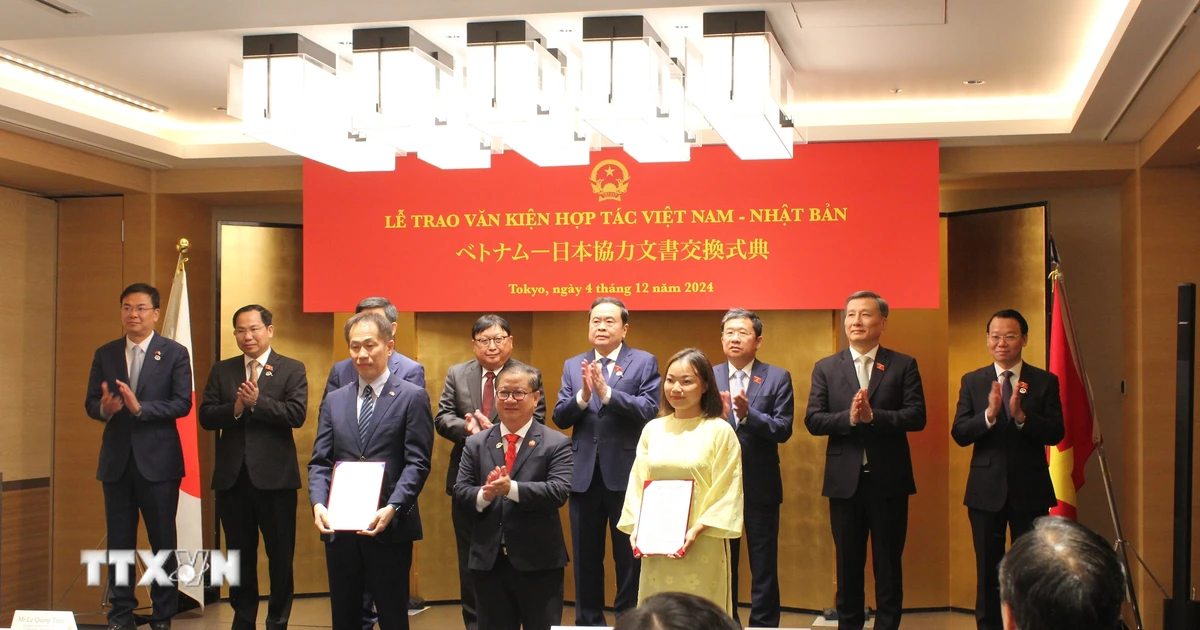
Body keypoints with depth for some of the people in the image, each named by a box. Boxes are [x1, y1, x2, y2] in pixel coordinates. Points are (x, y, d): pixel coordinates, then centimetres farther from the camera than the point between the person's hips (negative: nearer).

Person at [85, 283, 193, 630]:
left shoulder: (175, 353, -2)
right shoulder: (105, 354, 8)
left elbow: (182, 404, -10)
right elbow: (91, 403, 6)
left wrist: (140, 408, -22)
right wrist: (104, 408, -17)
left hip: (158, 460, -3)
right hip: (116, 459, 3)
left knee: (163, 542, 4)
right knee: (119, 542, 9)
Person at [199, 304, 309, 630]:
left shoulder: (292, 369, 0)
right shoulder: (222, 371, 9)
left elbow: (297, 414, -13)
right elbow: (206, 416, 1)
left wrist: (257, 402, -20)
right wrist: (234, 408, -16)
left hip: (275, 477, -3)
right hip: (232, 477, 3)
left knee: (281, 555, 4)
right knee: (240, 554, 13)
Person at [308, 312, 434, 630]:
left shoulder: (412, 397, -1)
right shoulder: (334, 401, 12)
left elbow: (417, 463, -8)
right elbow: (320, 462, 7)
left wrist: (392, 508, -22)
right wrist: (318, 503, -11)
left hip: (391, 528, -4)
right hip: (339, 527, 4)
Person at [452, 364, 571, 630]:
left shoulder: (556, 444, -2)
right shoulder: (475, 443, 8)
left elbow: (559, 491, -16)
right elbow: (459, 493, 2)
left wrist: (512, 489, -27)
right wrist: (484, 495, -20)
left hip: (539, 562, -3)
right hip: (489, 561, 3)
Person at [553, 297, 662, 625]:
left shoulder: (644, 362, -1)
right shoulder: (572, 366, 9)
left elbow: (650, 409, -14)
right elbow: (559, 417, 1)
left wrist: (607, 393, -24)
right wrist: (582, 396, -17)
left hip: (626, 473, -3)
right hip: (584, 474, 3)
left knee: (629, 555, 6)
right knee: (586, 556, 12)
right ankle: (588, 620, 24)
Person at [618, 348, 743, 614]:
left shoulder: (719, 431, -4)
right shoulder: (653, 429, 8)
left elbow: (728, 492, -7)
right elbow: (637, 483, 10)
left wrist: (696, 531, -16)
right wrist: (635, 527, -3)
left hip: (701, 547, -4)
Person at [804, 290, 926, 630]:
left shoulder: (904, 366, 2)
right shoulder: (826, 368, 6)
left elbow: (917, 416, -9)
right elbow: (813, 420, -3)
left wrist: (873, 416, -21)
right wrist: (850, 418, -19)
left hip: (889, 479, -1)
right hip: (845, 480, 1)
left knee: (888, 564, 6)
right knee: (848, 564, 10)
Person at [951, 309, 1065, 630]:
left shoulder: (1045, 381, 1)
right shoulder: (972, 381, 4)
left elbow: (1055, 434, -9)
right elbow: (959, 434, -6)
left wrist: (1020, 415, -24)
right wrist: (989, 413, -22)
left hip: (1030, 489, -1)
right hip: (986, 489, 1)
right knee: (988, 568, 9)